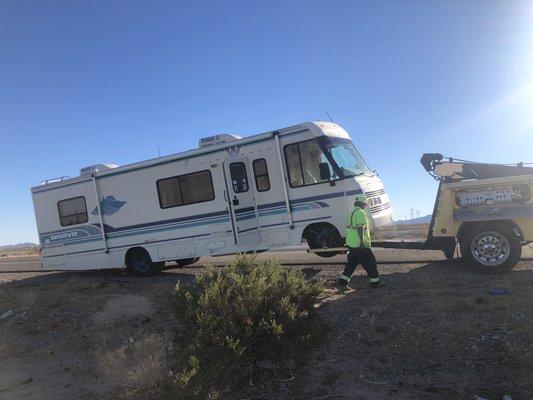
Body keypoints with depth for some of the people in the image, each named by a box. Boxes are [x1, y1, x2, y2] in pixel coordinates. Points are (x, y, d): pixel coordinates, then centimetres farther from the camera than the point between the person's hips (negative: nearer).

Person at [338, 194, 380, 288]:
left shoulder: (353, 212, 17)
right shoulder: (360, 212, -14)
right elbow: (360, 227, -25)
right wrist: (362, 241, -28)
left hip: (351, 243, 9)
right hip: (361, 245, -9)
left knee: (351, 263, 15)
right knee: (370, 263, 4)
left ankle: (343, 281, 13)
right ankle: (375, 281, 12)